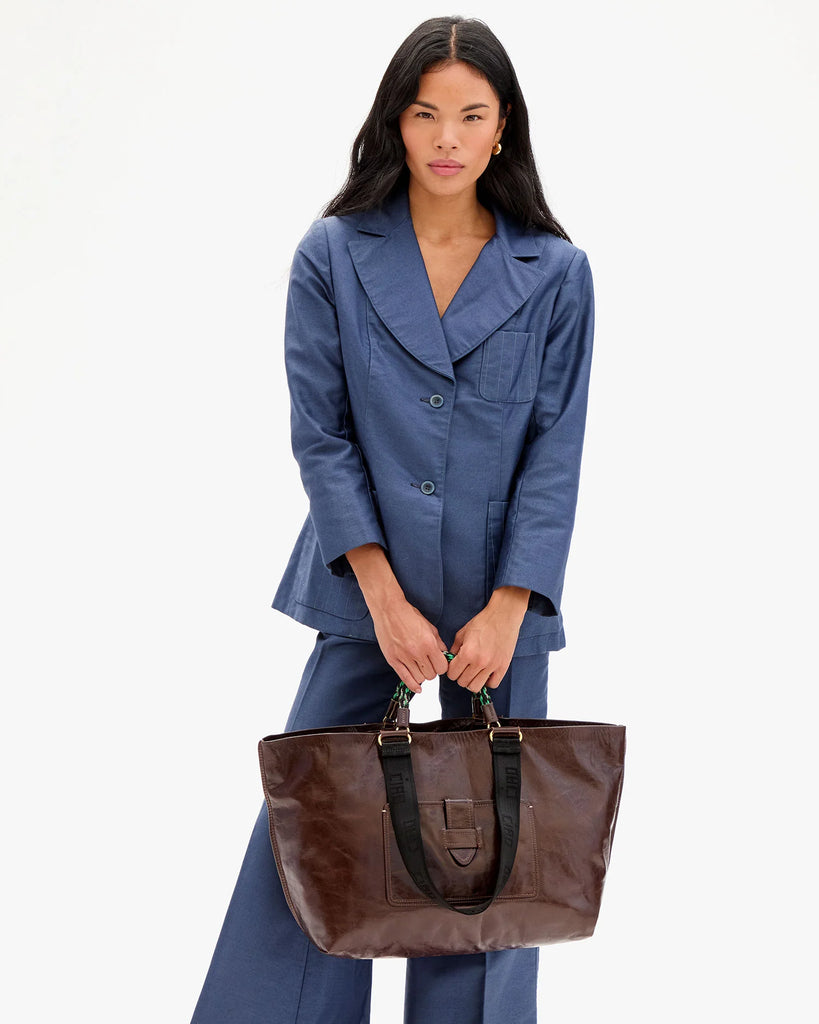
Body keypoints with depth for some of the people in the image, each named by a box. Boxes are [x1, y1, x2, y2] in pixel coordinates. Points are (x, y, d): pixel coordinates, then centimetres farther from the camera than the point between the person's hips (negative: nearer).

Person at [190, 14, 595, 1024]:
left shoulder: (556, 273, 0)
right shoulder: (332, 255, -1)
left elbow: (556, 453, -1)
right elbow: (320, 436, -3)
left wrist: (506, 608, -10)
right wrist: (385, 597, -10)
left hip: (501, 606, 0)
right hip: (367, 600, 0)